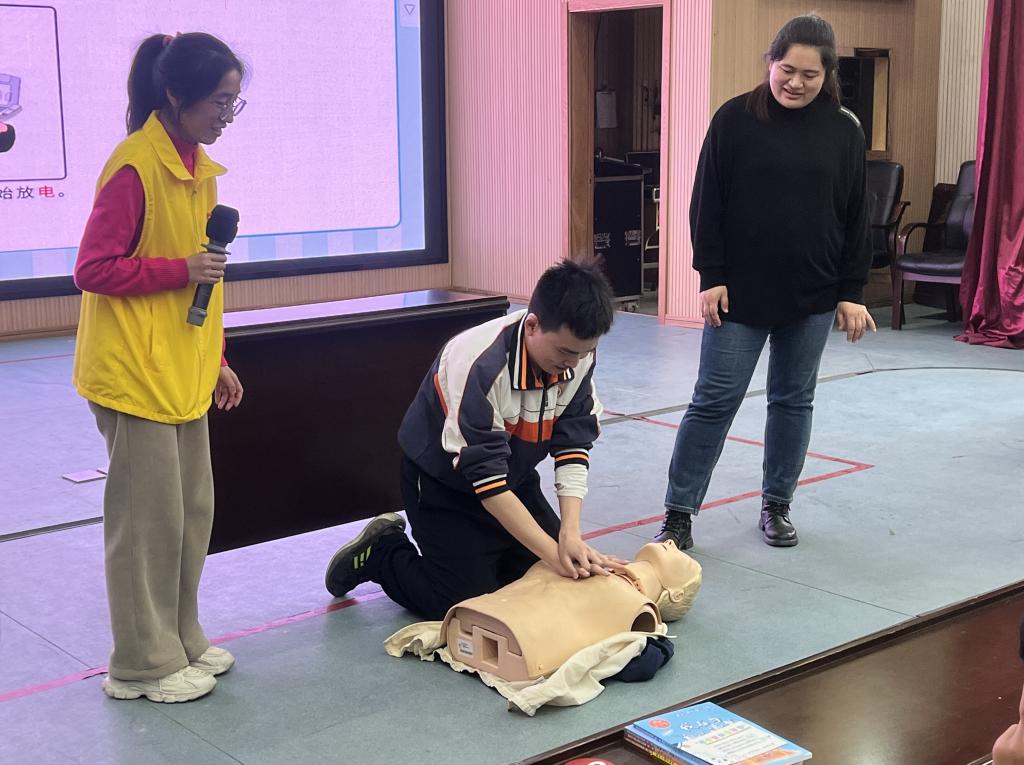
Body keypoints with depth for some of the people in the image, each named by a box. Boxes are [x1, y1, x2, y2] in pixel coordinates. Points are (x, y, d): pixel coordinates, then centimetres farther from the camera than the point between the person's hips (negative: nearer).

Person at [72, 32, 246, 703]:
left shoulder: (199, 167, 11)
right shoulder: (135, 168, -15)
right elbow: (93, 270, -16)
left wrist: (217, 360, 16)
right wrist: (181, 270, -21)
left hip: (182, 372, 9)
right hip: (136, 373, -9)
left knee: (193, 510, 14)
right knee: (148, 516, 0)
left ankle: (180, 642, 28)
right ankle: (143, 665, 13)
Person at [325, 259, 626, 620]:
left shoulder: (577, 353, -18)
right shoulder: (478, 364, -37)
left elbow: (573, 444, -15)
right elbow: (487, 481, -34)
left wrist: (570, 534, -27)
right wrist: (553, 553, -32)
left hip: (514, 480, 6)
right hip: (445, 487, -6)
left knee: (565, 577, 3)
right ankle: (381, 553, 13)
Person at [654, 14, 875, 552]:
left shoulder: (843, 130, 1)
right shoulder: (735, 119, -5)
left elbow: (855, 219, 5)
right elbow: (707, 205, -3)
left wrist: (850, 293, 1)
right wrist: (711, 276, -8)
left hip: (812, 295, 3)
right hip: (740, 290, -2)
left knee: (793, 401, 11)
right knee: (715, 399, -1)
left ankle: (777, 504, 26)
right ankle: (678, 512, 7)